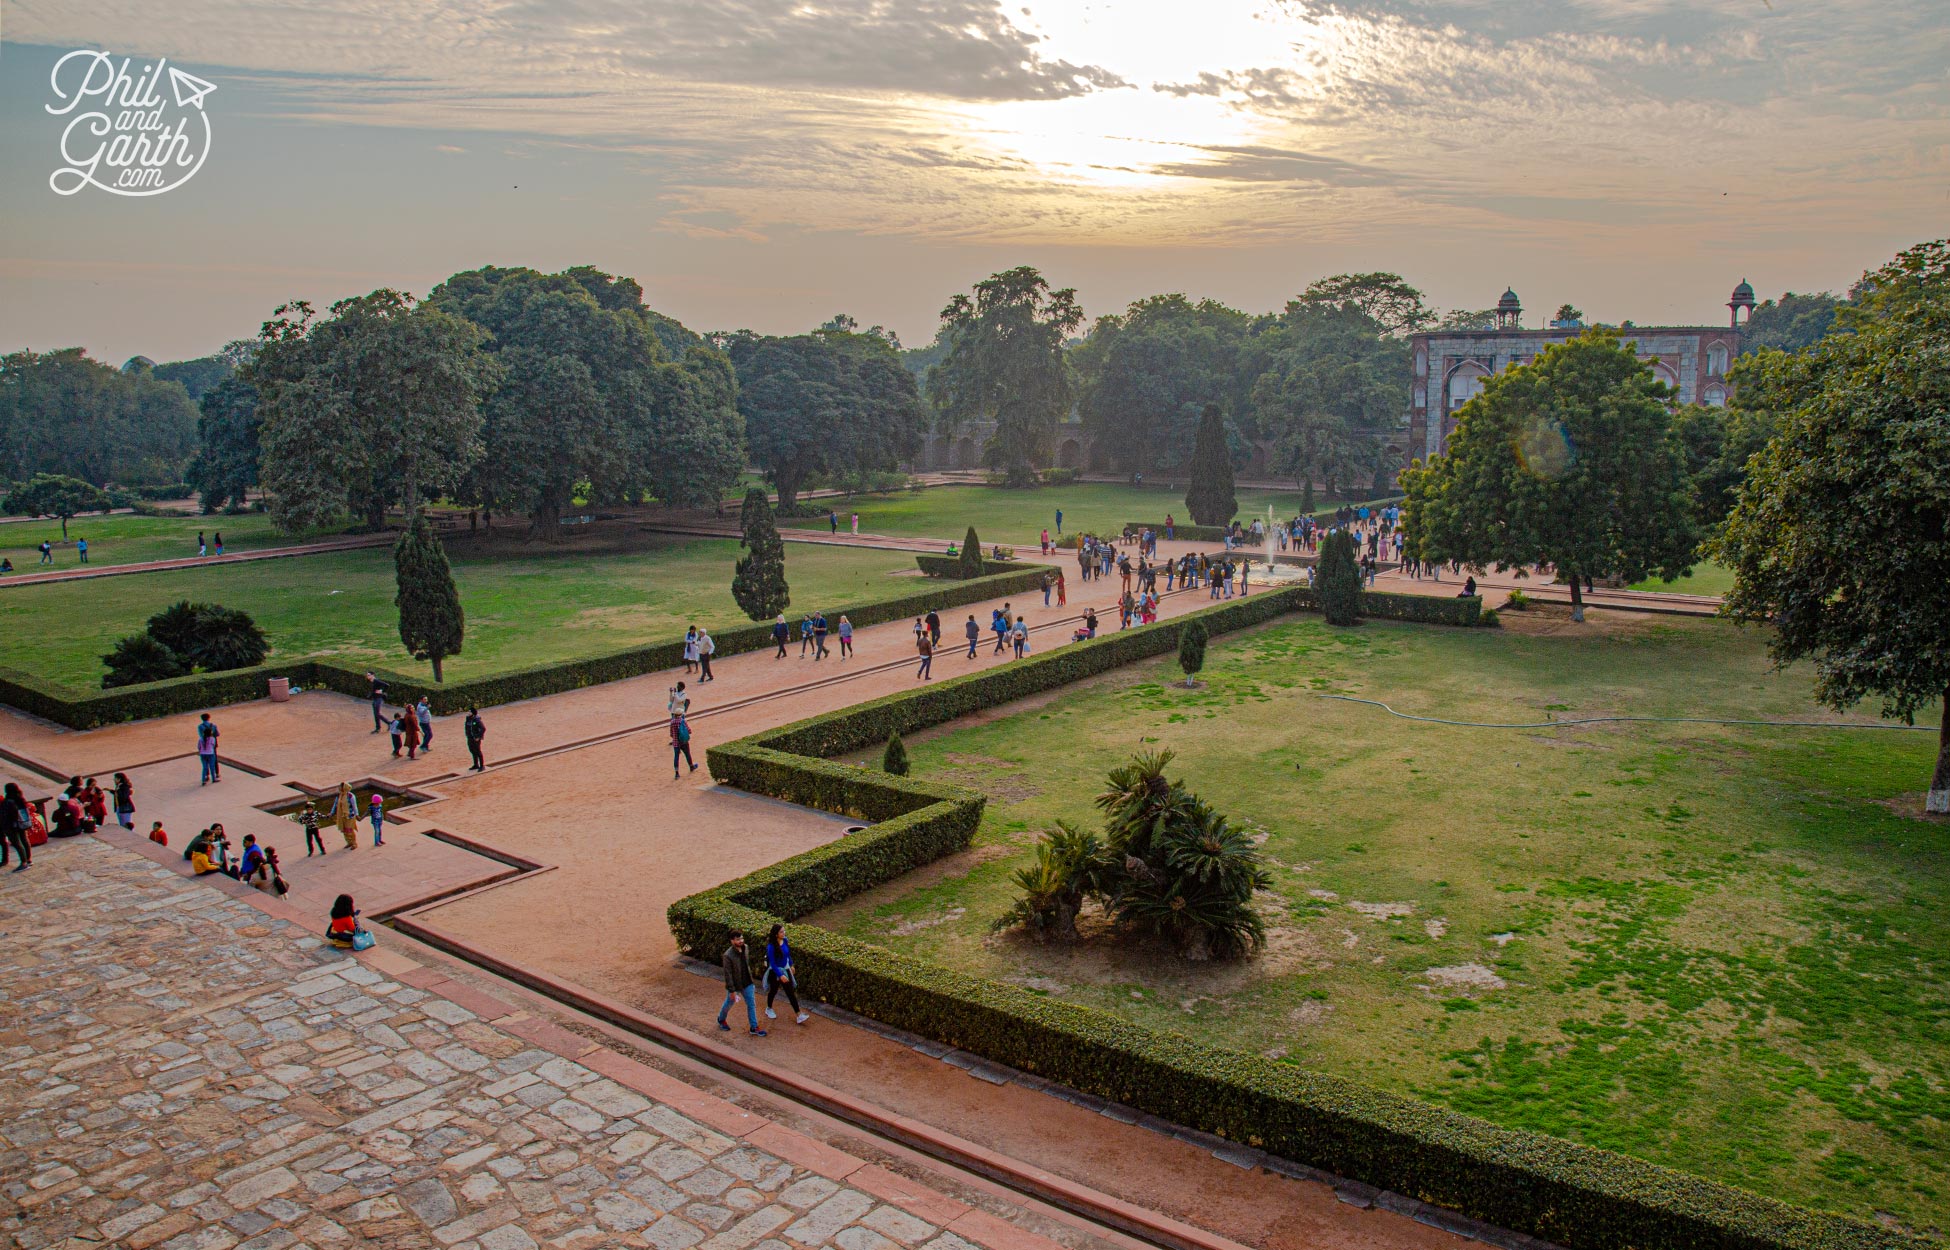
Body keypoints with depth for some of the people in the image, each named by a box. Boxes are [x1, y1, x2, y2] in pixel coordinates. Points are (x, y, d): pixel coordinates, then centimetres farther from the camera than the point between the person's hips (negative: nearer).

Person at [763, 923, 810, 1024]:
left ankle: (799, 1015, 2)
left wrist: (791, 965, 19)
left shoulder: (785, 941, -9)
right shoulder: (771, 946, -27)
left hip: (785, 969, 5)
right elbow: (772, 963, -23)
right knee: (773, 990, 18)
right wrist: (780, 975, -25)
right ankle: (769, 1009, 45)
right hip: (775, 971, -5)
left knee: (791, 992, 3)